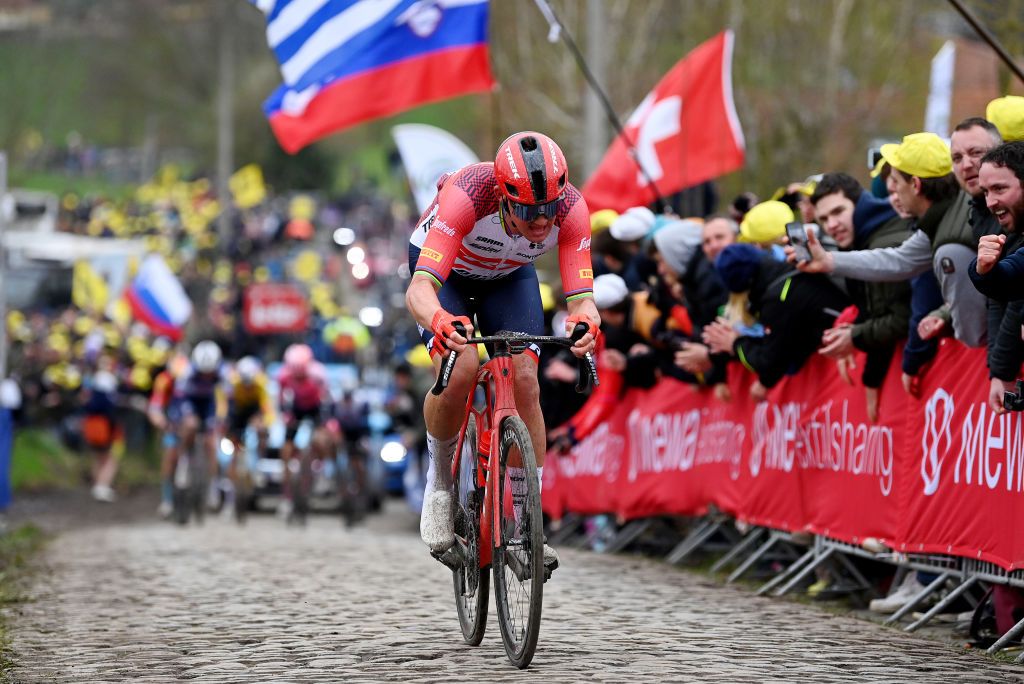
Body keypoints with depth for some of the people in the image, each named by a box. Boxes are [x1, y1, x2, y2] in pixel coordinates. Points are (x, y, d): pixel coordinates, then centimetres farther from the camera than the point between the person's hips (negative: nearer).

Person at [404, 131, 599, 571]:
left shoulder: (570, 207, -33)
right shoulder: (467, 195, -42)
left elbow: (581, 295, -35)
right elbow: (418, 290, -49)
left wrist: (585, 319, -59)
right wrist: (439, 321, -71)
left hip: (509, 276, 3)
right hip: (446, 272, -3)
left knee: (525, 382, -16)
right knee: (460, 372, -28)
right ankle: (439, 479, 0)